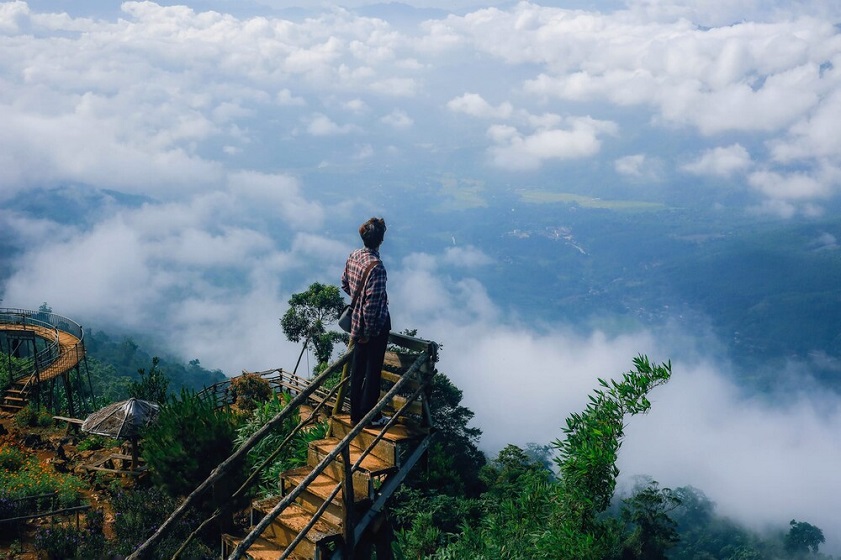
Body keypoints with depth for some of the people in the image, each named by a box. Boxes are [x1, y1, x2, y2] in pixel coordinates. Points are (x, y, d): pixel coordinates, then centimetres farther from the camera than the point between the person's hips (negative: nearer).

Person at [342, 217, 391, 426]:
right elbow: (372, 304, -28)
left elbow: (345, 284, 12)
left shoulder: (354, 256, -3)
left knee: (358, 367, 16)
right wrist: (369, 332, -17)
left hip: (357, 320, 8)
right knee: (373, 370, 7)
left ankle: (356, 413, 27)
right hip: (376, 324, -8)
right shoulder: (376, 266, -28)